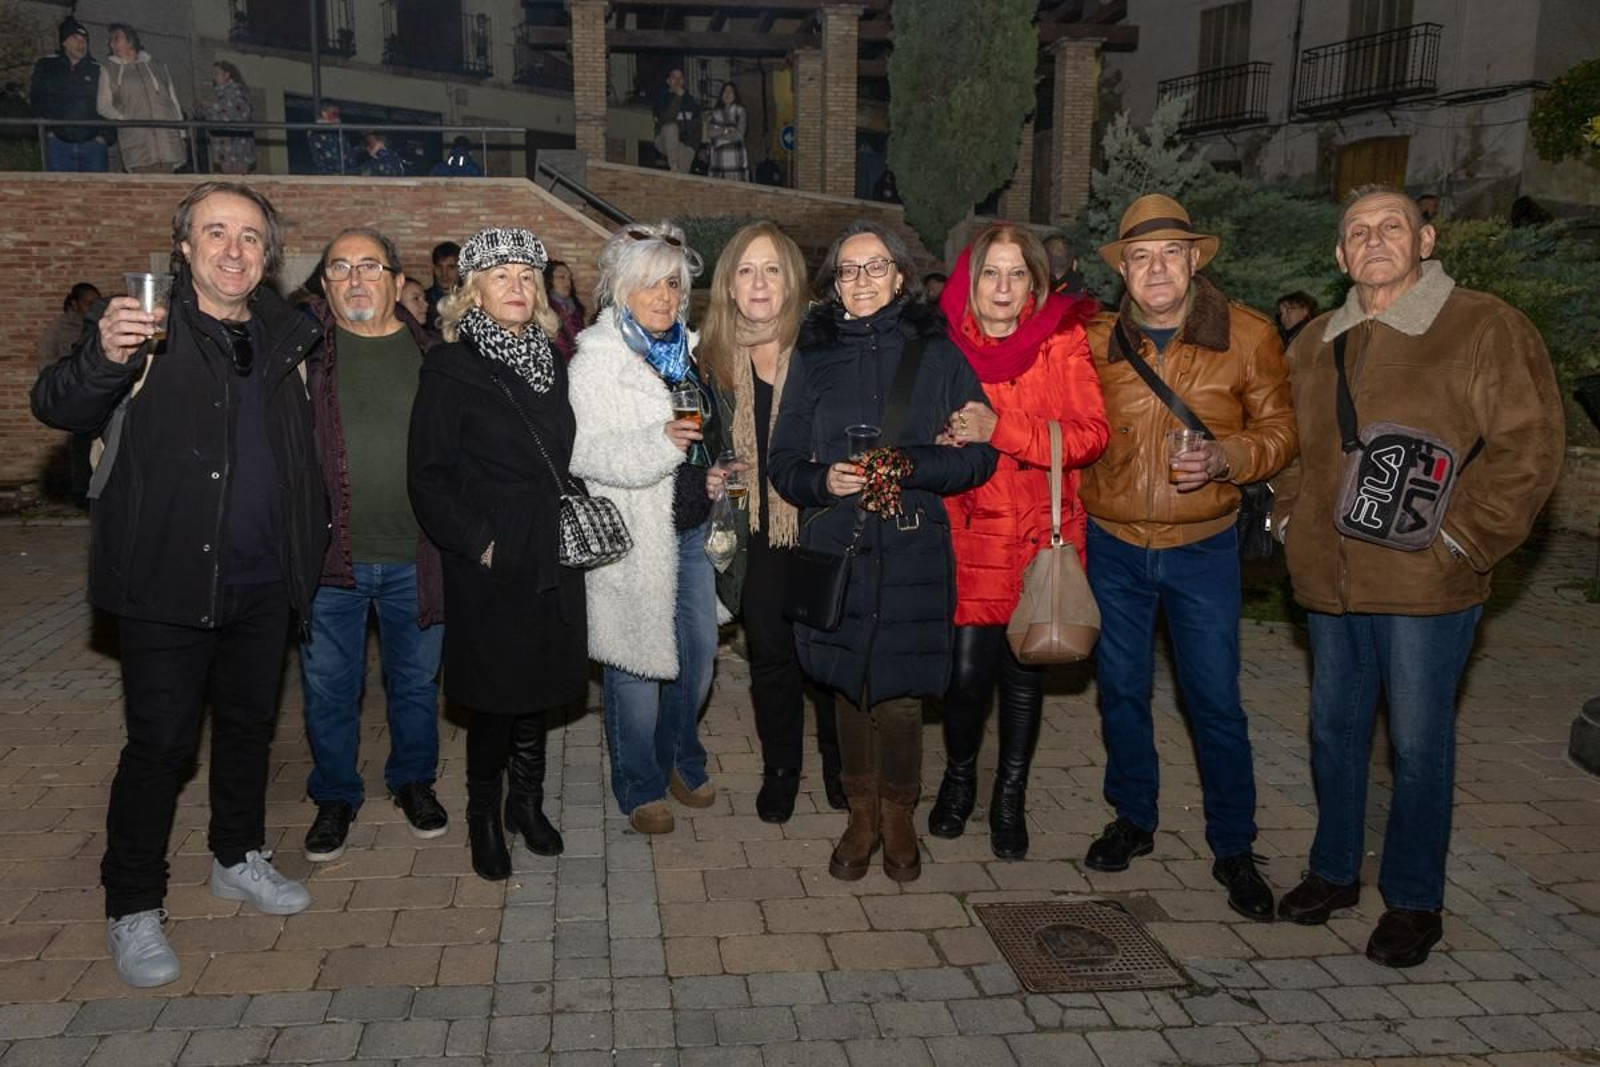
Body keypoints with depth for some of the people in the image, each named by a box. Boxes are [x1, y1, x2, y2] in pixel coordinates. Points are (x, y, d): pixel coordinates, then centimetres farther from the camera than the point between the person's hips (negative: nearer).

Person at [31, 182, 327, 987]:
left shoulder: (283, 337, 7)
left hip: (262, 581, 5)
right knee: (161, 742, 0)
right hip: (167, 580, -5)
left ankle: (238, 859, 38)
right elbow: (55, 407, -21)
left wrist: (314, 534, 10)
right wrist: (104, 358, -41)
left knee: (248, 724, 18)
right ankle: (132, 910, 17)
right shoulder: (147, 327, -9)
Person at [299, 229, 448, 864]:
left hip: (415, 556, 1)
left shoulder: (428, 352, 3)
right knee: (329, 687, 11)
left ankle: (413, 781, 38)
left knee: (416, 680, 16)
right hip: (330, 553, -1)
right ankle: (335, 795, 31)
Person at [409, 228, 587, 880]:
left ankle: (527, 802, 30)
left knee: (539, 687, 13)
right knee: (494, 696, 3)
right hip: (488, 566, -5)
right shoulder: (450, 368, -7)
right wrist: (479, 544, -15)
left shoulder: (551, 363, 11)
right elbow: (429, 478, -10)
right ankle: (484, 816, 23)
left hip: (551, 559, 5)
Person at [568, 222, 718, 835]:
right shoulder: (596, 358, -11)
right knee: (637, 661, 2)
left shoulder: (685, 350, 12)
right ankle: (641, 786, 20)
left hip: (691, 529, 7)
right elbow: (582, 451, -19)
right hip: (633, 535, -7)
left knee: (700, 649, 12)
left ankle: (680, 759, 35)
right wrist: (658, 444, -30)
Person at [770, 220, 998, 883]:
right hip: (835, 548, 2)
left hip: (912, 553, -2)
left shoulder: (936, 353, 4)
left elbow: (979, 455, 0)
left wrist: (909, 468, -15)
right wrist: (822, 480, -11)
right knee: (848, 686, 8)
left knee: (898, 693, -1)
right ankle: (862, 815, 28)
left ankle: (898, 816, 23)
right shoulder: (813, 356, 9)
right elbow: (785, 461, 9)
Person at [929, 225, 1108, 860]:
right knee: (967, 669, -4)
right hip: (968, 532, 0)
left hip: (1040, 534, 0)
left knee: (1024, 671, 8)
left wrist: (1000, 430, -22)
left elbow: (1090, 434, -12)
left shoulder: (1062, 342, -2)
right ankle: (959, 778, 27)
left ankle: (1010, 799, 30)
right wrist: (947, 443, -13)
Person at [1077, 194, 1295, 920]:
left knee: (1215, 703, 3)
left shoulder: (1247, 334, -7)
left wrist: (1225, 459, -21)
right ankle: (1133, 819, 33)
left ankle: (1233, 848, 21)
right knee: (1121, 691, 13)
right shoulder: (1097, 341, 0)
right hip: (1112, 547, 3)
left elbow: (1279, 429, -2)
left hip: (1202, 548, -2)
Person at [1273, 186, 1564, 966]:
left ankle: (1413, 902, 20)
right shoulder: (1315, 344, 12)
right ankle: (1334, 870, 33)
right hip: (1329, 580, 6)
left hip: (1423, 586, -5)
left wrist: (1460, 537, -13)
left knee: (1418, 744, 3)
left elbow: (1528, 447, -10)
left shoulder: (1485, 330, -6)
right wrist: (1290, 518, 12)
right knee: (1333, 730, 15)